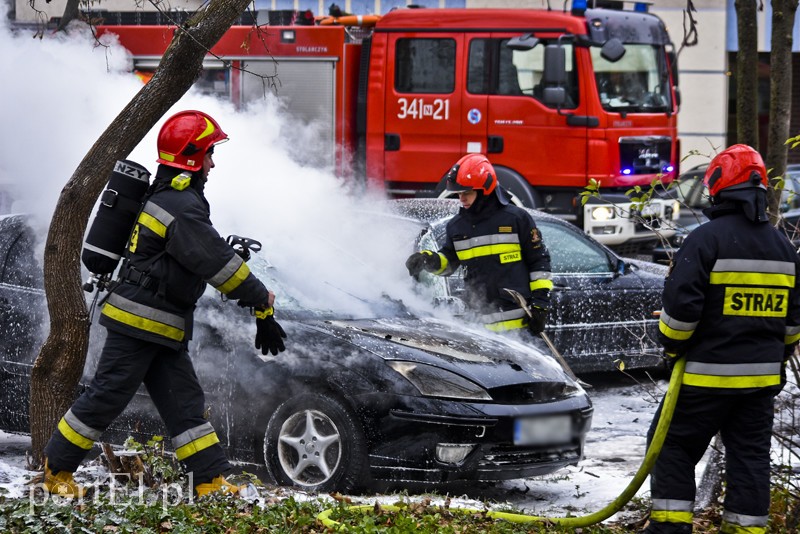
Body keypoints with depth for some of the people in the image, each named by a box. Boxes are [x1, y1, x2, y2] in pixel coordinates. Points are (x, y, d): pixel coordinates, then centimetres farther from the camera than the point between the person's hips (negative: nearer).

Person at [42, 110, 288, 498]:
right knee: (107, 396, -3)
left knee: (184, 401, 6)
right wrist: (263, 303, -18)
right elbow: (218, 264, -23)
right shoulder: (182, 207, -19)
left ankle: (211, 481, 5)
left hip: (162, 329, 11)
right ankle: (56, 469, 9)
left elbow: (207, 255, 21)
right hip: (139, 320, -11)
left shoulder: (167, 195, 15)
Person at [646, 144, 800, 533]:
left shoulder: (706, 239, -13)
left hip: (708, 373, -6)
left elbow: (681, 304, -17)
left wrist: (673, 346, 0)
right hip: (762, 377, 6)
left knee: (674, 443, 5)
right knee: (750, 453, 10)